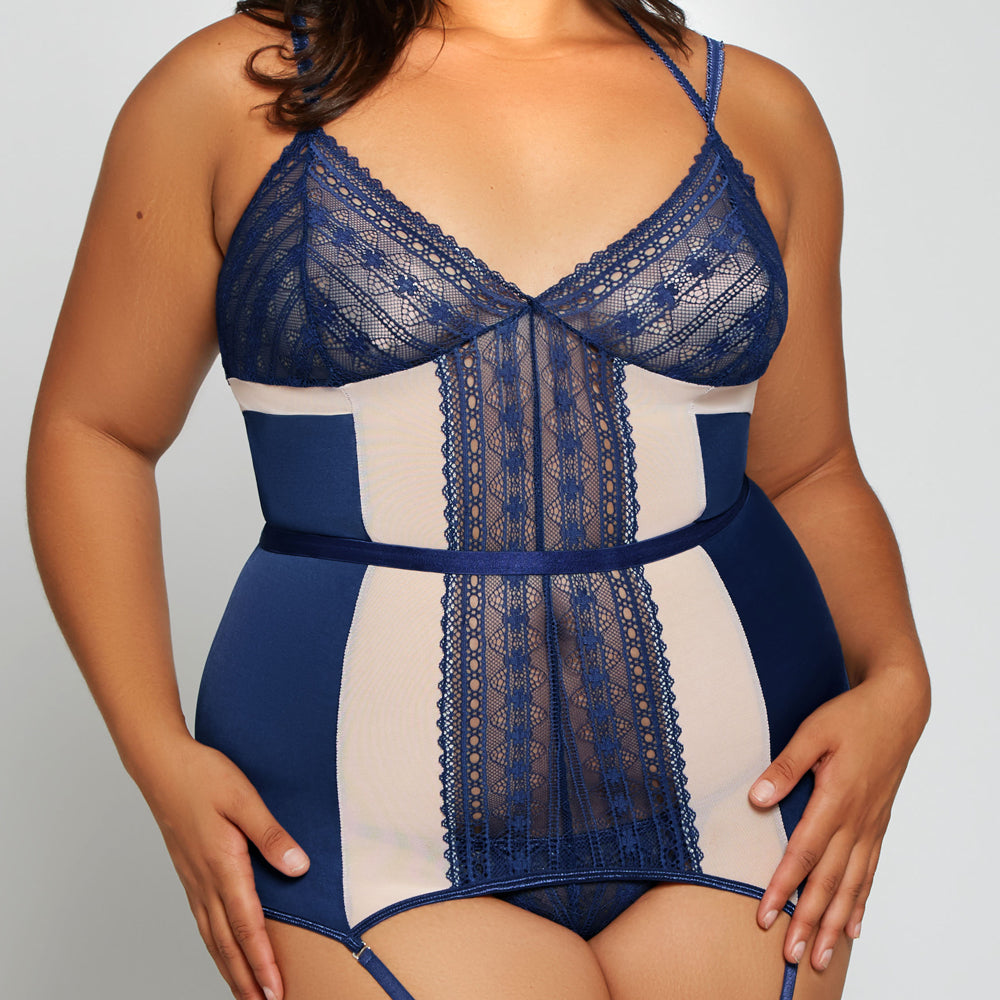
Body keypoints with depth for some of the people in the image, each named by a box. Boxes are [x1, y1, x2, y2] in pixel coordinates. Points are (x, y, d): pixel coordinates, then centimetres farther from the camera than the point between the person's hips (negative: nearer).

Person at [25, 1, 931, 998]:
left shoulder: (757, 108, 6)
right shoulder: (231, 89, 0)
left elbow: (808, 475, 13)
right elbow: (92, 431, 4)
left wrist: (896, 678, -5)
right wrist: (159, 754, -7)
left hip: (734, 800, 3)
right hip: (378, 821, -2)